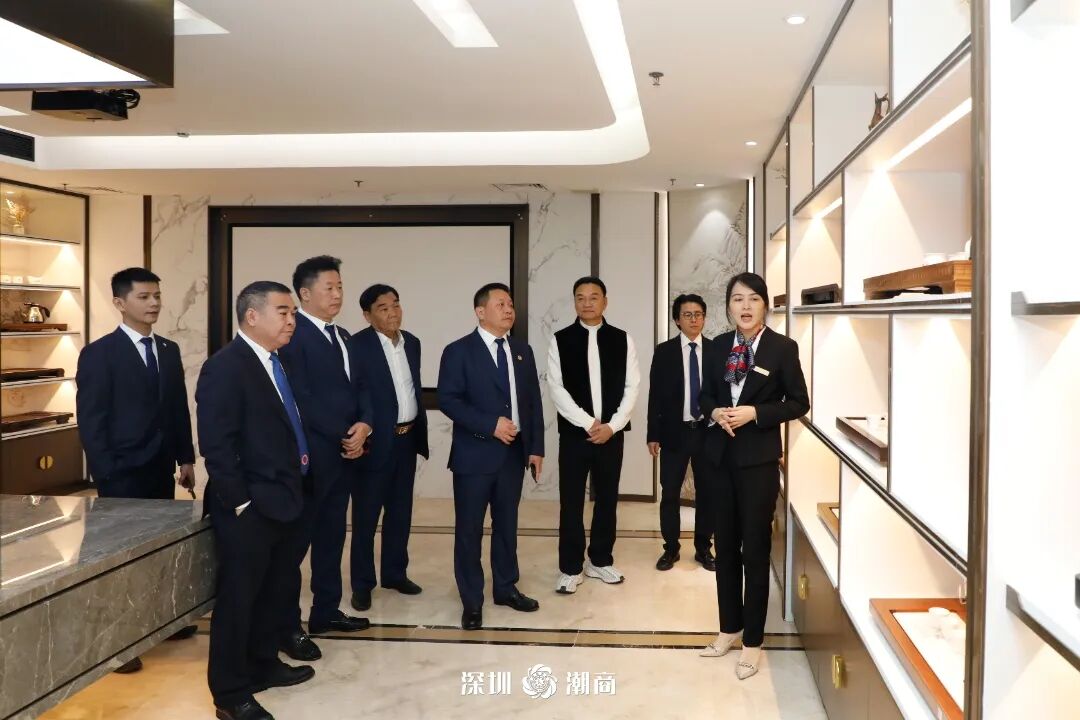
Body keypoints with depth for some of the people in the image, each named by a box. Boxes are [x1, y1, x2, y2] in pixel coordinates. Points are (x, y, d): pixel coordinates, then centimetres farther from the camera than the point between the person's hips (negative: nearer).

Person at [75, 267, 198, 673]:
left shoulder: (169, 351, 11)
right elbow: (90, 420, -10)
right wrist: (106, 474, -14)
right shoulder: (99, 354, -8)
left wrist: (186, 458, 10)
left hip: (161, 470, 6)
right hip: (123, 474, -5)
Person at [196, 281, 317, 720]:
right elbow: (217, 445, -20)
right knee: (238, 598, 4)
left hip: (285, 500, 9)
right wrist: (240, 502, -19)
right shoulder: (225, 366, -15)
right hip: (249, 508, -9)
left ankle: (263, 665, 38)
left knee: (276, 592, 20)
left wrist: (298, 475, 11)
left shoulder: (277, 363, 13)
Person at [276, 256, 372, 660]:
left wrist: (363, 425, -5)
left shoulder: (342, 337, 16)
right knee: (296, 539, -2)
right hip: (310, 454, -9)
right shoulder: (292, 335, -12)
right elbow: (301, 400, -18)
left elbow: (357, 388, 15)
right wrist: (343, 436, -12)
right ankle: (287, 626, 5)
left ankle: (326, 611, 26)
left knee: (331, 535, 15)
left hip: (343, 452, 9)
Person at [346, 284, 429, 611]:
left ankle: (395, 573, 28)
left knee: (400, 511, 15)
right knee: (365, 514, 3)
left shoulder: (412, 342, 10)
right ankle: (362, 583, 13)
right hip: (376, 441, -6)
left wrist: (419, 432, 14)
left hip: (407, 438, 6)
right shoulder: (357, 344, -11)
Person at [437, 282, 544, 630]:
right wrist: (490, 425, -19)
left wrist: (535, 448, 5)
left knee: (507, 524, 14)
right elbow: (447, 400, -13)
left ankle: (506, 588, 29)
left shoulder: (522, 351, 10)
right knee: (469, 528, 2)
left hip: (514, 451, 5)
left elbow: (533, 402, 11)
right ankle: (472, 601, 13)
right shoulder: (459, 351, -6)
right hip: (475, 453, -5)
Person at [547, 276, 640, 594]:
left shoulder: (623, 340, 4)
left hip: (612, 432, 2)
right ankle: (571, 567, 12)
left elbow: (631, 387, 0)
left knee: (607, 499, 10)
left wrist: (611, 426, -11)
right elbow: (557, 389, -7)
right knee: (571, 502, 1)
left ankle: (600, 560, 25)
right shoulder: (560, 341, -1)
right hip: (574, 433, -2)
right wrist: (589, 423, -14)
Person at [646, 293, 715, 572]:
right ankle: (670, 549, 17)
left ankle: (703, 548, 22)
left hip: (708, 431, 1)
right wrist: (653, 434, -4)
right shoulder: (664, 351, 0)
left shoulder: (716, 350, 2)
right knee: (670, 493, 3)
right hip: (674, 431, -1)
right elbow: (655, 395, 0)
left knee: (707, 492, 9)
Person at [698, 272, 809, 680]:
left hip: (758, 458, -4)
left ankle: (753, 640, 14)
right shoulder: (718, 346, 6)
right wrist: (715, 412, -8)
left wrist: (755, 413, -17)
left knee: (755, 548, 2)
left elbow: (799, 403, -5)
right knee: (725, 545, 13)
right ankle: (730, 627, 29)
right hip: (721, 455, 5)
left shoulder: (783, 347, -7)